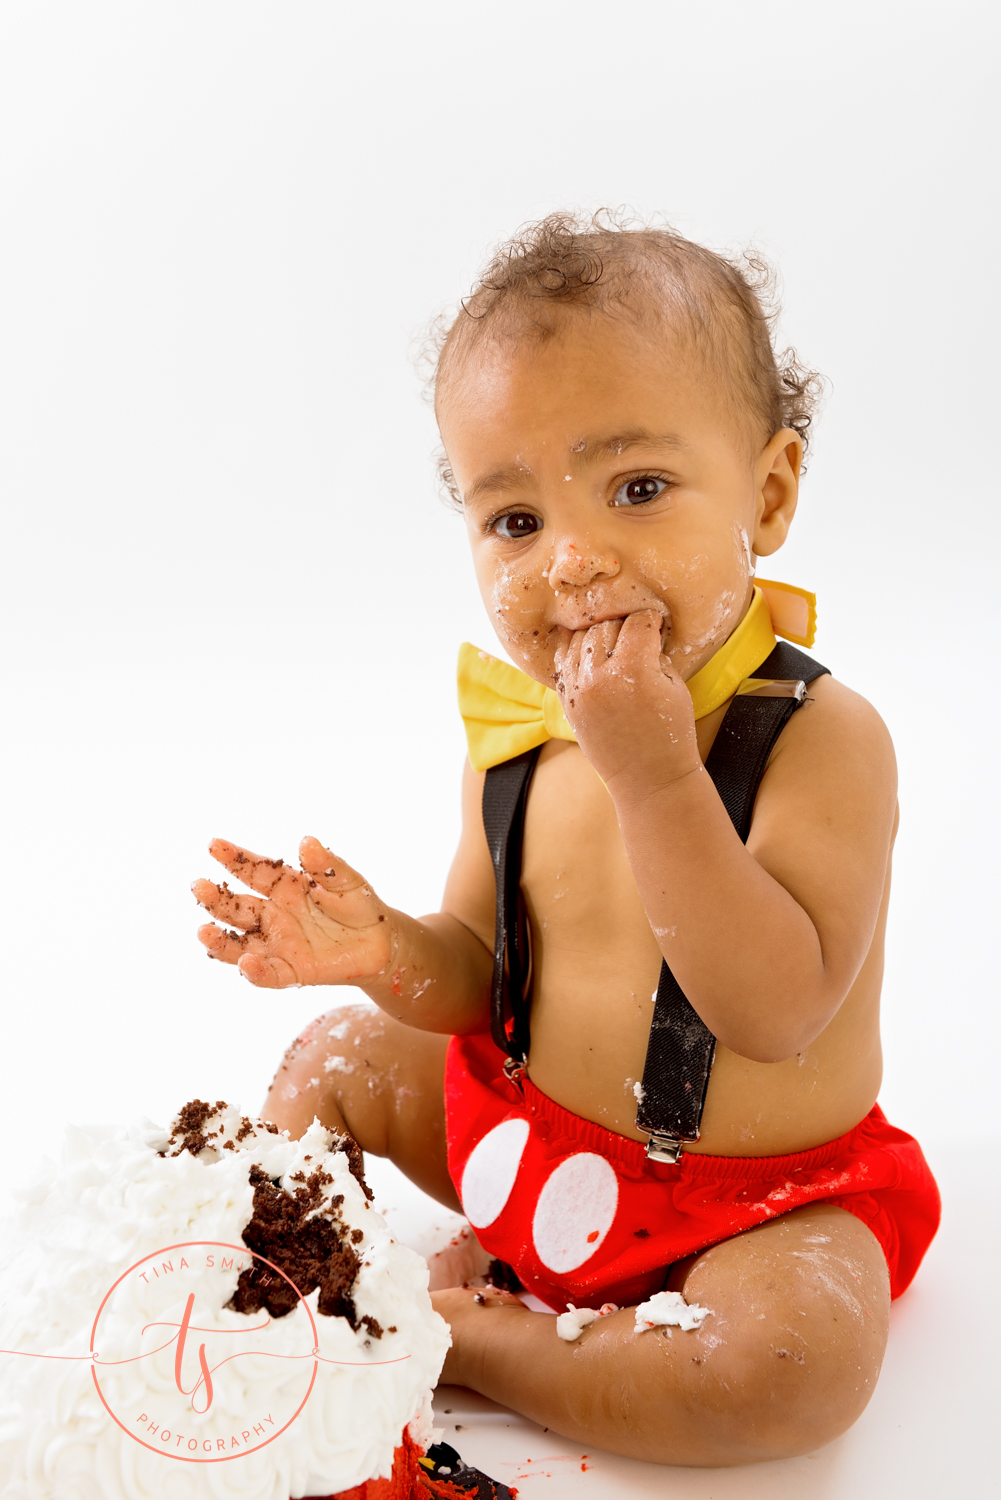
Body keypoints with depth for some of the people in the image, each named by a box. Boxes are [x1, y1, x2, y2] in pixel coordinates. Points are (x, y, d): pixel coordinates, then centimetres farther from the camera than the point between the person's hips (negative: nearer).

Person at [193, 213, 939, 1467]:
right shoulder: (518, 737, -7)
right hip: (529, 1144, 5)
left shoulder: (824, 736, -24)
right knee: (336, 1056, 10)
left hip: (754, 1203, -5)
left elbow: (778, 1009, -35)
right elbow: (490, 976, 1)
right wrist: (395, 956, -23)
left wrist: (656, 774, -41)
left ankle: (475, 1346, -13)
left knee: (798, 1360, -32)